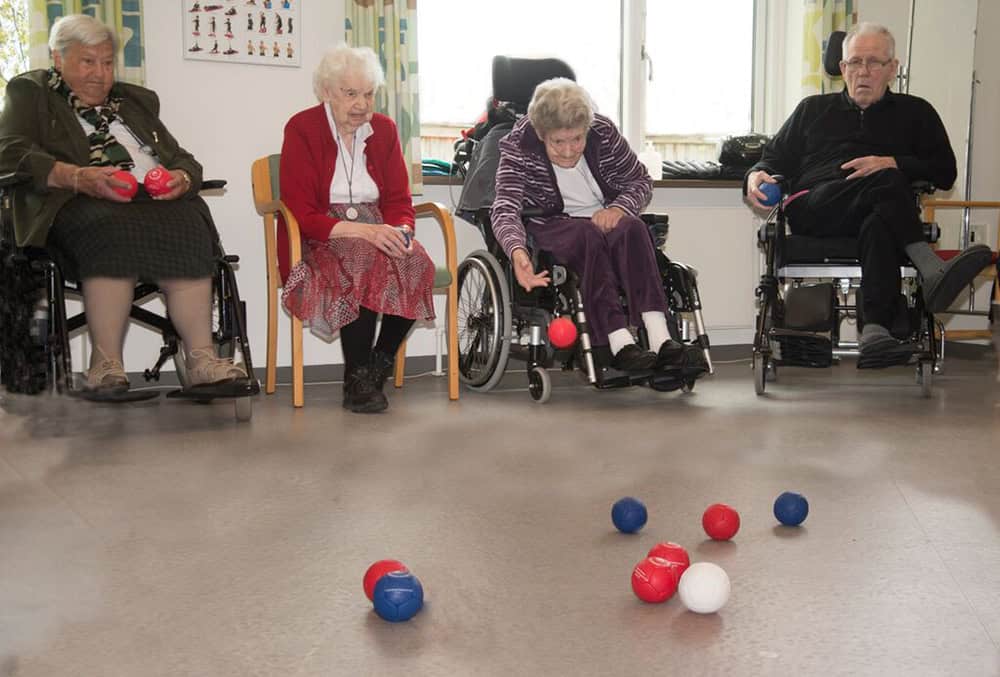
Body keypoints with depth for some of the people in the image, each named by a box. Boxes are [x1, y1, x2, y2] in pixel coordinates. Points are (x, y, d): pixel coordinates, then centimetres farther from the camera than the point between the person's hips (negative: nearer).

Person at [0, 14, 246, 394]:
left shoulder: (137, 100, 31)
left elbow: (182, 159, 23)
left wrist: (182, 178, -5)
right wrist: (76, 176, -18)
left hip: (155, 200, 3)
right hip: (81, 204, -3)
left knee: (187, 225, -32)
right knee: (115, 230, -38)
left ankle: (201, 357, -38)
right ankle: (106, 363, -36)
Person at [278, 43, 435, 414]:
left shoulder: (384, 128, 10)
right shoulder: (301, 129, -5)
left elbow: (399, 201, 9)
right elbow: (301, 214, -13)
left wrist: (399, 230, -16)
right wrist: (364, 231, -26)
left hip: (377, 233, 4)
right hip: (319, 240, -4)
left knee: (415, 261, -29)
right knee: (365, 262, -36)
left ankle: (378, 368, -14)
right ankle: (356, 381, -23)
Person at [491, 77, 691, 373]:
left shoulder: (603, 132, -6)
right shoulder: (518, 146, -14)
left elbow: (641, 181, 5)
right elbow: (505, 209, -26)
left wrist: (618, 208, -18)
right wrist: (517, 252, -47)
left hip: (603, 220, 3)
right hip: (550, 227, -3)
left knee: (632, 227, -30)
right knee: (588, 235, -35)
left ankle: (659, 337, -43)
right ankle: (620, 343, -44)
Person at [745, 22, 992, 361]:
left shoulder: (915, 113, 26)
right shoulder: (813, 109, 31)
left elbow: (945, 172, 15)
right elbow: (775, 158, 29)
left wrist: (893, 163, -3)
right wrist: (756, 175, 4)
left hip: (881, 214, 0)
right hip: (812, 209, 0)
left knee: (880, 226, -40)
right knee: (886, 183, -33)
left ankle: (875, 329, -56)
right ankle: (930, 268, -48)